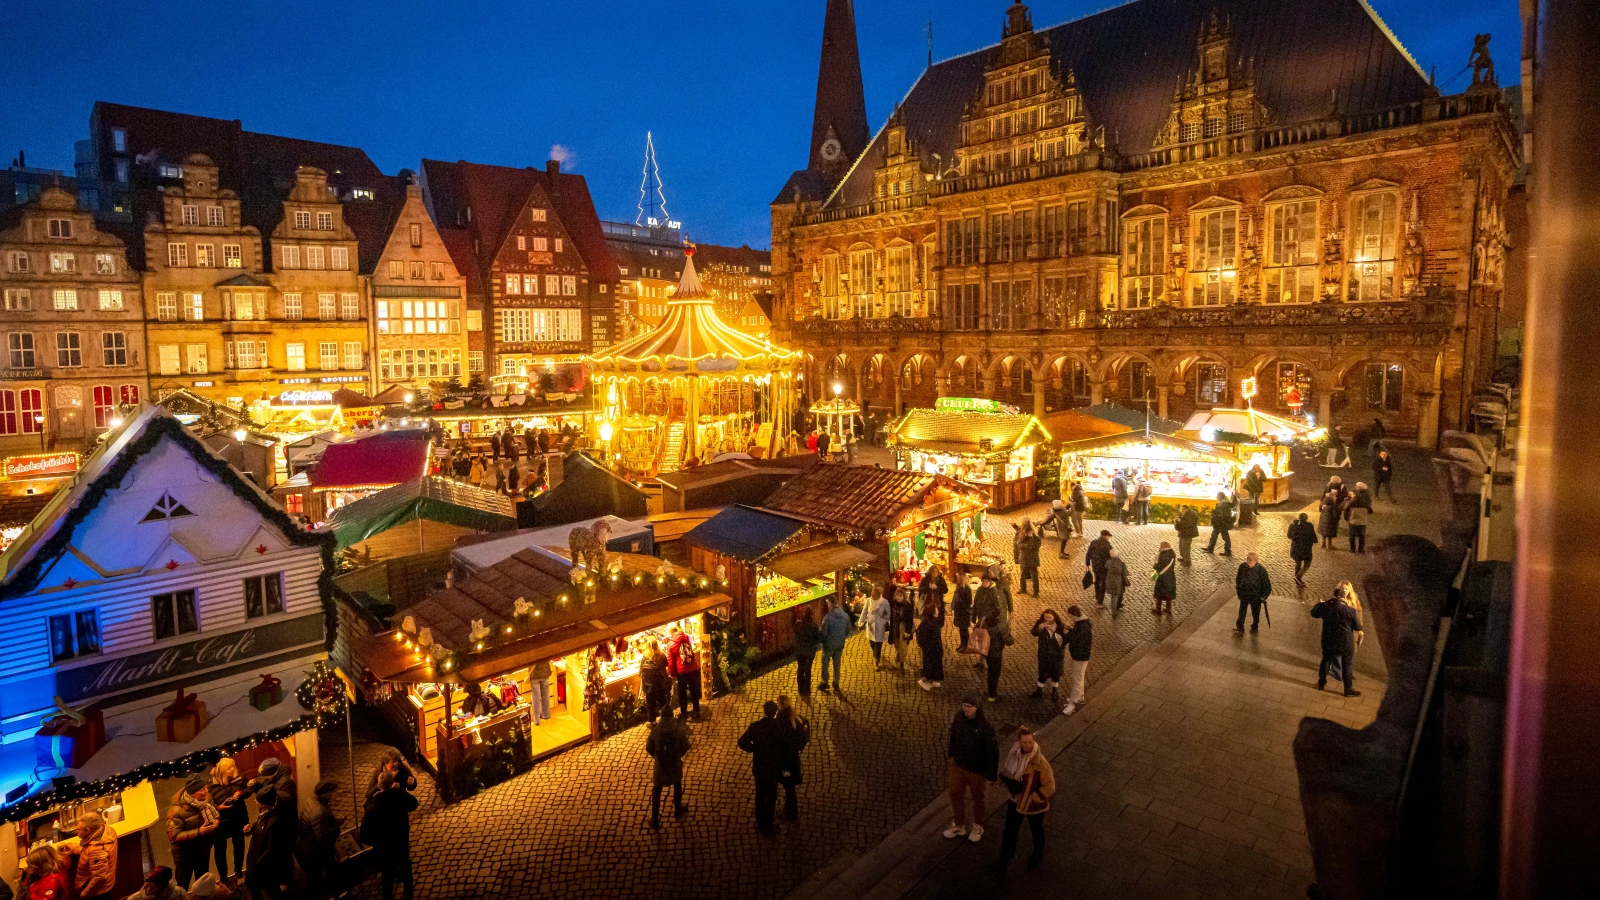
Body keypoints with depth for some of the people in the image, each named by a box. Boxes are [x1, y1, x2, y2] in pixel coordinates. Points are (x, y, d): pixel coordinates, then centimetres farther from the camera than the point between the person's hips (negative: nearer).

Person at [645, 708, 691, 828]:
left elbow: (648, 748, -3)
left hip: (660, 764, -1)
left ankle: (655, 818, 19)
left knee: (656, 791, 16)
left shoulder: (655, 730, -14)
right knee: (677, 786, 26)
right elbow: (686, 746, -5)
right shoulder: (679, 729, -16)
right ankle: (678, 810, 44)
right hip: (675, 764, 1)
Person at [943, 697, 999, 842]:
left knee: (977, 798, 21)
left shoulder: (985, 728, -30)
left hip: (976, 770, -5)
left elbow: (992, 752, -20)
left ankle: (978, 826, 47)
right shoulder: (959, 718, -15)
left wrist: (990, 776, -14)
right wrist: (951, 755, 12)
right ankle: (959, 825, 46)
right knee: (955, 794, 21)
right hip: (958, 765, 5)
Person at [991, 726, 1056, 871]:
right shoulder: (1014, 753, -16)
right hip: (1016, 800, 4)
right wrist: (1008, 780, -17)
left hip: (1034, 804, -4)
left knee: (1036, 830, 24)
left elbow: (1049, 786, -24)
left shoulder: (1040, 762, -32)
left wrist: (1032, 799, -21)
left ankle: (1038, 855, 53)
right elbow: (1005, 769, 3)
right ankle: (1005, 858, 39)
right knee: (1010, 830, 16)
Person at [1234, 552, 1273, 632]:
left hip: (1256, 596, -2)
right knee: (1242, 610, 13)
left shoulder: (1261, 570, -21)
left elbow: (1266, 584, -12)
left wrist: (1263, 596, -12)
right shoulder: (1242, 566, -13)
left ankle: (1255, 626, 40)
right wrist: (1238, 589, 4)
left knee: (1255, 611, 19)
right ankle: (1240, 626, 28)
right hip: (1244, 594, 2)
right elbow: (1238, 578, 5)